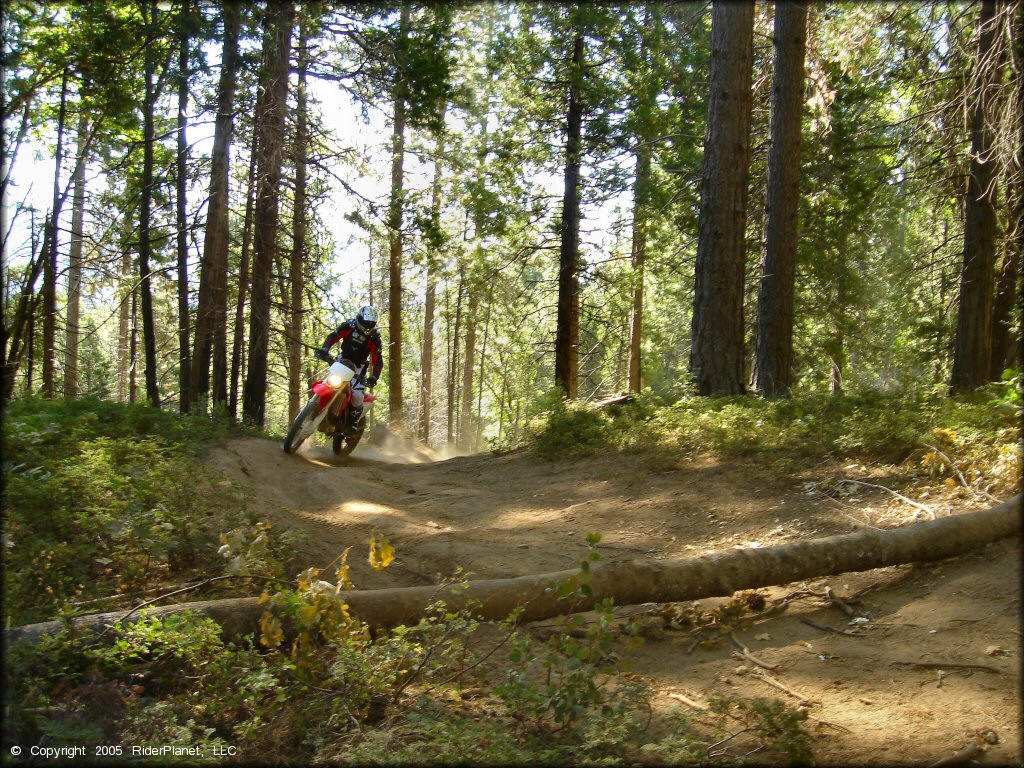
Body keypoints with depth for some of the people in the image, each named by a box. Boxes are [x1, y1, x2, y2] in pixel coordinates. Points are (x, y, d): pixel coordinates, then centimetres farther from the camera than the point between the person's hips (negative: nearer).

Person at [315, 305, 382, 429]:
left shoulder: (374, 338, -13)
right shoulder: (349, 326, -9)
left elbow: (377, 360, -16)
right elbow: (333, 336, -11)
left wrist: (374, 377, -32)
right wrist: (324, 349, -31)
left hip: (358, 367, -3)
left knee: (357, 396, -22)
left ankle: (354, 422, 0)